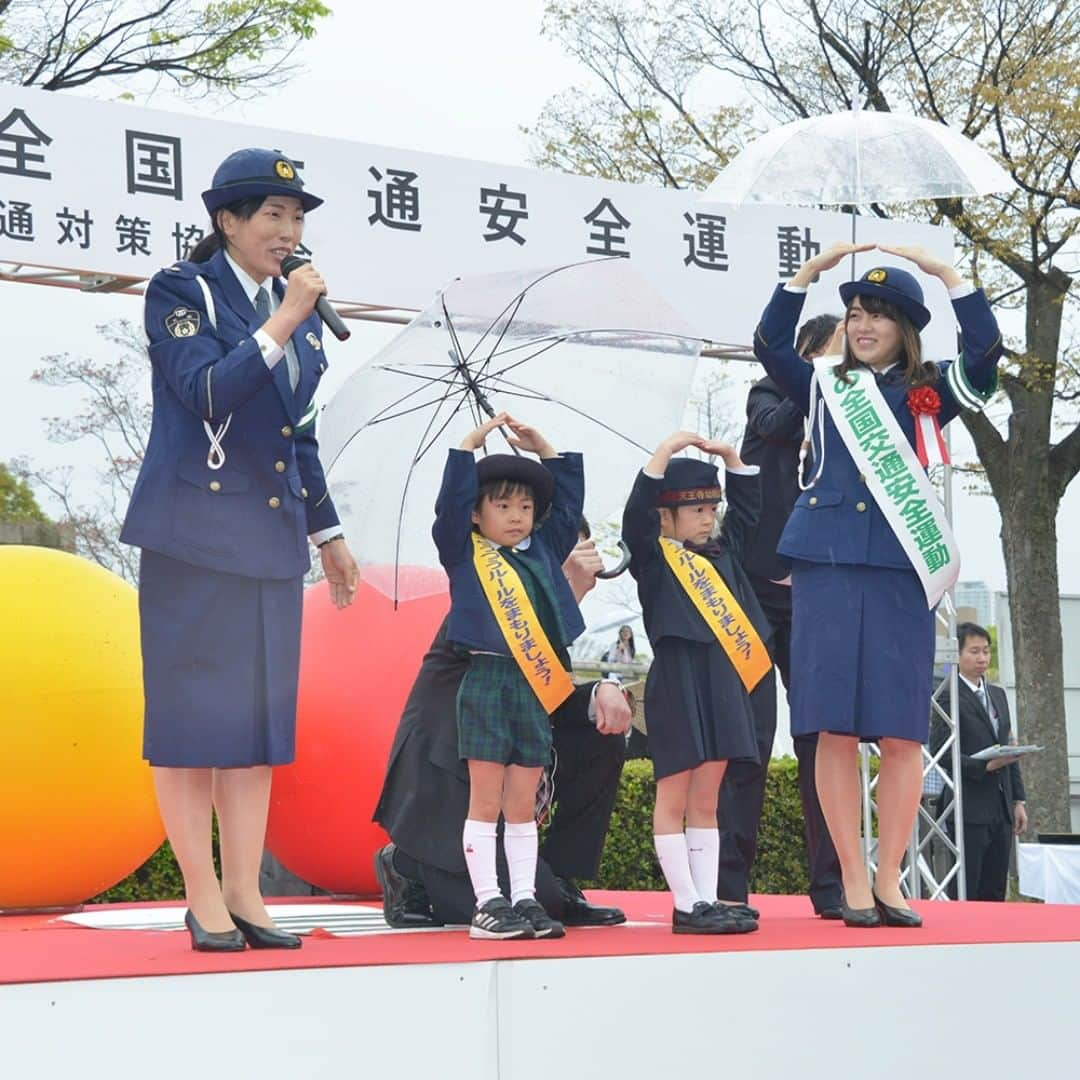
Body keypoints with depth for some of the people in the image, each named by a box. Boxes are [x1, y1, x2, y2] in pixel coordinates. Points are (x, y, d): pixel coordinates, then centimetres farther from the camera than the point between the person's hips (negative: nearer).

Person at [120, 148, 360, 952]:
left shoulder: (299, 312, 13)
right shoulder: (182, 291, -5)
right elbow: (208, 394, -20)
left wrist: (327, 533, 20)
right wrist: (282, 324, -23)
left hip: (271, 538, 6)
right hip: (195, 534, -6)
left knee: (261, 713, 6)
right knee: (190, 711, -2)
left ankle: (244, 892, 12)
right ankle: (203, 898, 4)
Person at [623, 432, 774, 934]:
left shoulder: (721, 552, 17)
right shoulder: (653, 556, -2)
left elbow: (746, 510, 26)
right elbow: (637, 513, -18)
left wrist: (731, 459, 14)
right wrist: (664, 453, -21)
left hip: (723, 682, 7)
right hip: (676, 683, -7)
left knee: (706, 800, 9)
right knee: (674, 797, -1)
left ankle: (708, 900, 11)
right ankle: (686, 905, -1)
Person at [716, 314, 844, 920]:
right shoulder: (772, 395, 7)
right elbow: (774, 425, -18)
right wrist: (824, 372, -15)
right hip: (759, 588, -3)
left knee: (824, 735, -1)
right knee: (750, 735, -7)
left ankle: (831, 885, 2)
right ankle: (730, 886, -4)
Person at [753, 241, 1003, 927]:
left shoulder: (929, 395, 10)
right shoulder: (824, 388, 13)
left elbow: (985, 354, -4)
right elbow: (771, 345, 2)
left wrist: (945, 272, -7)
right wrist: (812, 270, -3)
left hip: (902, 571, 0)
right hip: (828, 567, 0)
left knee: (902, 735, -2)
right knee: (836, 731, -3)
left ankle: (889, 883, 7)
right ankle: (853, 884, 3)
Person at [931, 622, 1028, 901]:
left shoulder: (998, 695, 17)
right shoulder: (949, 698, -7)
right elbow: (941, 752, -14)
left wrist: (1018, 800, 15)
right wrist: (985, 766, -23)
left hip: (1001, 810, 7)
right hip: (970, 809, -7)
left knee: (994, 895, 7)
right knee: (965, 896, -6)